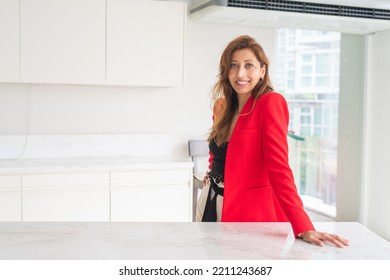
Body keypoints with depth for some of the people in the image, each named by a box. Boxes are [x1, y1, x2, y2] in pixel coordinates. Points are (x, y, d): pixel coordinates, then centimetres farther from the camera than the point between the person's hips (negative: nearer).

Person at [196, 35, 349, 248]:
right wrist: (211, 179, 4)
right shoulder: (222, 107, 5)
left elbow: (279, 168, -22)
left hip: (251, 212, -7)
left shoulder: (270, 103, -15)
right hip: (211, 204, 7)